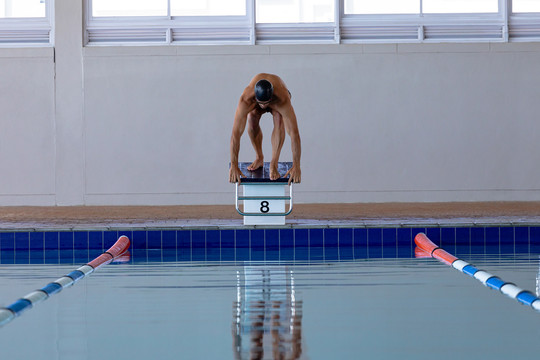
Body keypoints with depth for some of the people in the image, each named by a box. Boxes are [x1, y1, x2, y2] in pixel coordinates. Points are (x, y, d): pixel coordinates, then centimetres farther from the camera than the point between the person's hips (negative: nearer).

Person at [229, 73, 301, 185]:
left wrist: (296, 166, -51)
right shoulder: (246, 100, -45)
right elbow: (236, 132, -46)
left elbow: (294, 132, -48)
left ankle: (274, 164, -25)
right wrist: (233, 166, -47)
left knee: (279, 122, -32)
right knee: (252, 121, -26)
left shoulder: (283, 100, -47)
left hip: (278, 100, -1)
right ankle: (259, 158, -2)